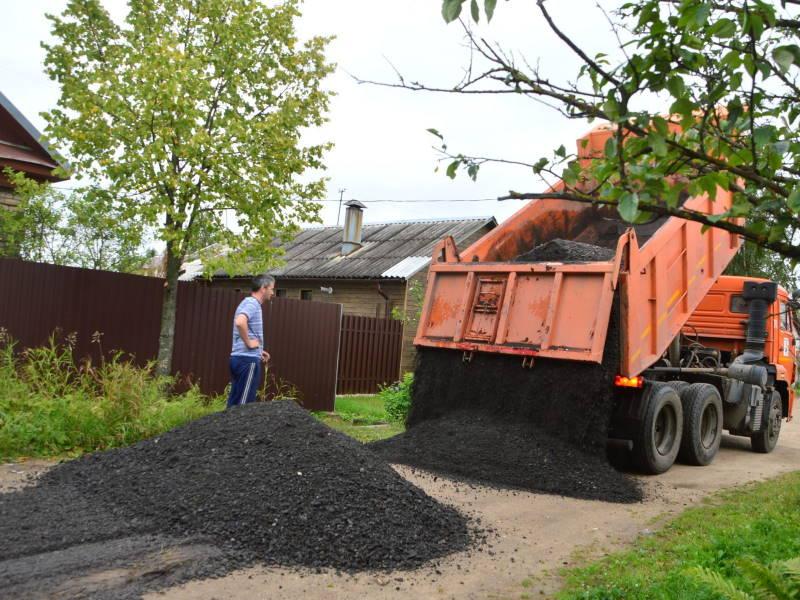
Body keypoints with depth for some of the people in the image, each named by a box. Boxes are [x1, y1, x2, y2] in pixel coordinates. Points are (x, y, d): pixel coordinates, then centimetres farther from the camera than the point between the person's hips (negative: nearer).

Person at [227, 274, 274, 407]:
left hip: (240, 358, 10)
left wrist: (258, 351, 20)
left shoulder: (249, 303, 18)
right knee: (243, 404, -5)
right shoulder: (252, 303, -13)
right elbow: (240, 322, -33)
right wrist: (249, 343, -20)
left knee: (235, 402, 11)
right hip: (248, 359, -10)